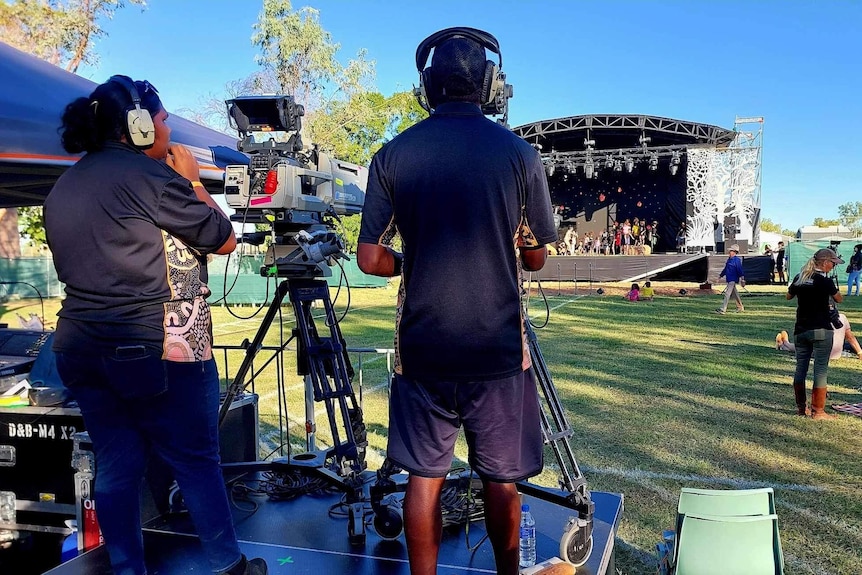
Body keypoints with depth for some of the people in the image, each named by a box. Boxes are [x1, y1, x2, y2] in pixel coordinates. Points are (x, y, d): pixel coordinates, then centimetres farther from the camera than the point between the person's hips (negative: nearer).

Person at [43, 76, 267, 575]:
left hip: (82, 349, 8)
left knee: (116, 465, 13)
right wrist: (192, 181, 6)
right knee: (196, 461, 4)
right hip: (157, 350, -7)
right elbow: (225, 239, -6)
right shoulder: (151, 175, -13)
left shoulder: (61, 188, 12)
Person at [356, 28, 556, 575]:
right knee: (501, 480, 14)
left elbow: (370, 258, -1)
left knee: (425, 477, 12)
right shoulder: (519, 153, -4)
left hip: (422, 347, 1)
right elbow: (536, 257, 4)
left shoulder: (393, 155, -2)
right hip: (499, 348, -1)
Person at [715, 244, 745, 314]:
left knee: (727, 293, -13)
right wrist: (720, 275, 26)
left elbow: (740, 270, -18)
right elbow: (725, 269, 23)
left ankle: (722, 309, -16)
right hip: (729, 279, 9)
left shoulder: (737, 260, -13)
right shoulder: (729, 259, 13)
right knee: (734, 294, 17)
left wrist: (742, 279, -21)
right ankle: (740, 307, 30)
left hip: (733, 280, -9)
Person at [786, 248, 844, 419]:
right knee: (821, 370, -1)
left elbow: (789, 296, 20)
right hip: (821, 331, -6)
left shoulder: (799, 277, 4)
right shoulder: (825, 281, -13)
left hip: (800, 331, 6)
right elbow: (839, 299, 3)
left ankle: (801, 407, 21)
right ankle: (818, 411, 1)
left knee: (800, 368, 11)